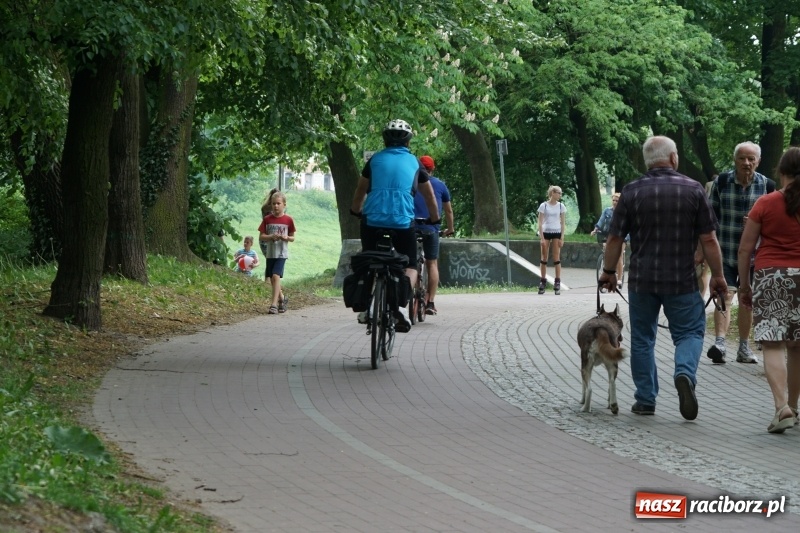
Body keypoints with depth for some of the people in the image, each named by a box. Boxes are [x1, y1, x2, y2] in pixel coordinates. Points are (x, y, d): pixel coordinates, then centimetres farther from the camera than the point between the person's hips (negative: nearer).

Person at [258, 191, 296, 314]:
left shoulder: (288, 220, -2)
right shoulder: (267, 219, 3)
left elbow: (292, 238, 6)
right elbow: (261, 237, 2)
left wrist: (287, 238, -16)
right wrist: (271, 236, -16)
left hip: (281, 253, -4)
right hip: (270, 253, 4)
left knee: (276, 276, -18)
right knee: (271, 278, 11)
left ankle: (274, 304, -19)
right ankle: (282, 299, 33)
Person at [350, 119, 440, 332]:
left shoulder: (375, 160, 13)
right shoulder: (414, 163, 14)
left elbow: (360, 192, 20)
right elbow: (430, 197, 23)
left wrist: (355, 211, 38)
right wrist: (435, 219, 39)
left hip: (372, 221, 1)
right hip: (403, 222, -1)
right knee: (410, 266, 11)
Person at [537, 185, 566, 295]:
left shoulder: (560, 206, 4)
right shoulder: (544, 206, -2)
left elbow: (563, 223, 4)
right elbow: (540, 222, -2)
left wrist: (562, 238, -3)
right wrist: (541, 237, -9)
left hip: (556, 233, 1)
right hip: (546, 232, -1)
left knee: (556, 258, -1)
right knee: (544, 258, 3)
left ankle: (557, 283, 0)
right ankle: (543, 281, 9)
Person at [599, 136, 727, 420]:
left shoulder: (632, 192, -2)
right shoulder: (693, 190, -4)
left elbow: (615, 238, 0)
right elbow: (709, 240, -4)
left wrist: (609, 271, 14)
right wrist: (717, 275, 6)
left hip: (642, 279, 1)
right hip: (682, 280, -1)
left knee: (642, 338, 12)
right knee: (690, 332, 10)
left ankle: (645, 400, 13)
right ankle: (685, 373, -18)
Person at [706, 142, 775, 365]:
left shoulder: (767, 185, -1)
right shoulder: (721, 182, -2)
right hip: (725, 252, -2)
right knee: (724, 295, -16)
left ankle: (744, 348, 21)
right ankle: (719, 343, -25)